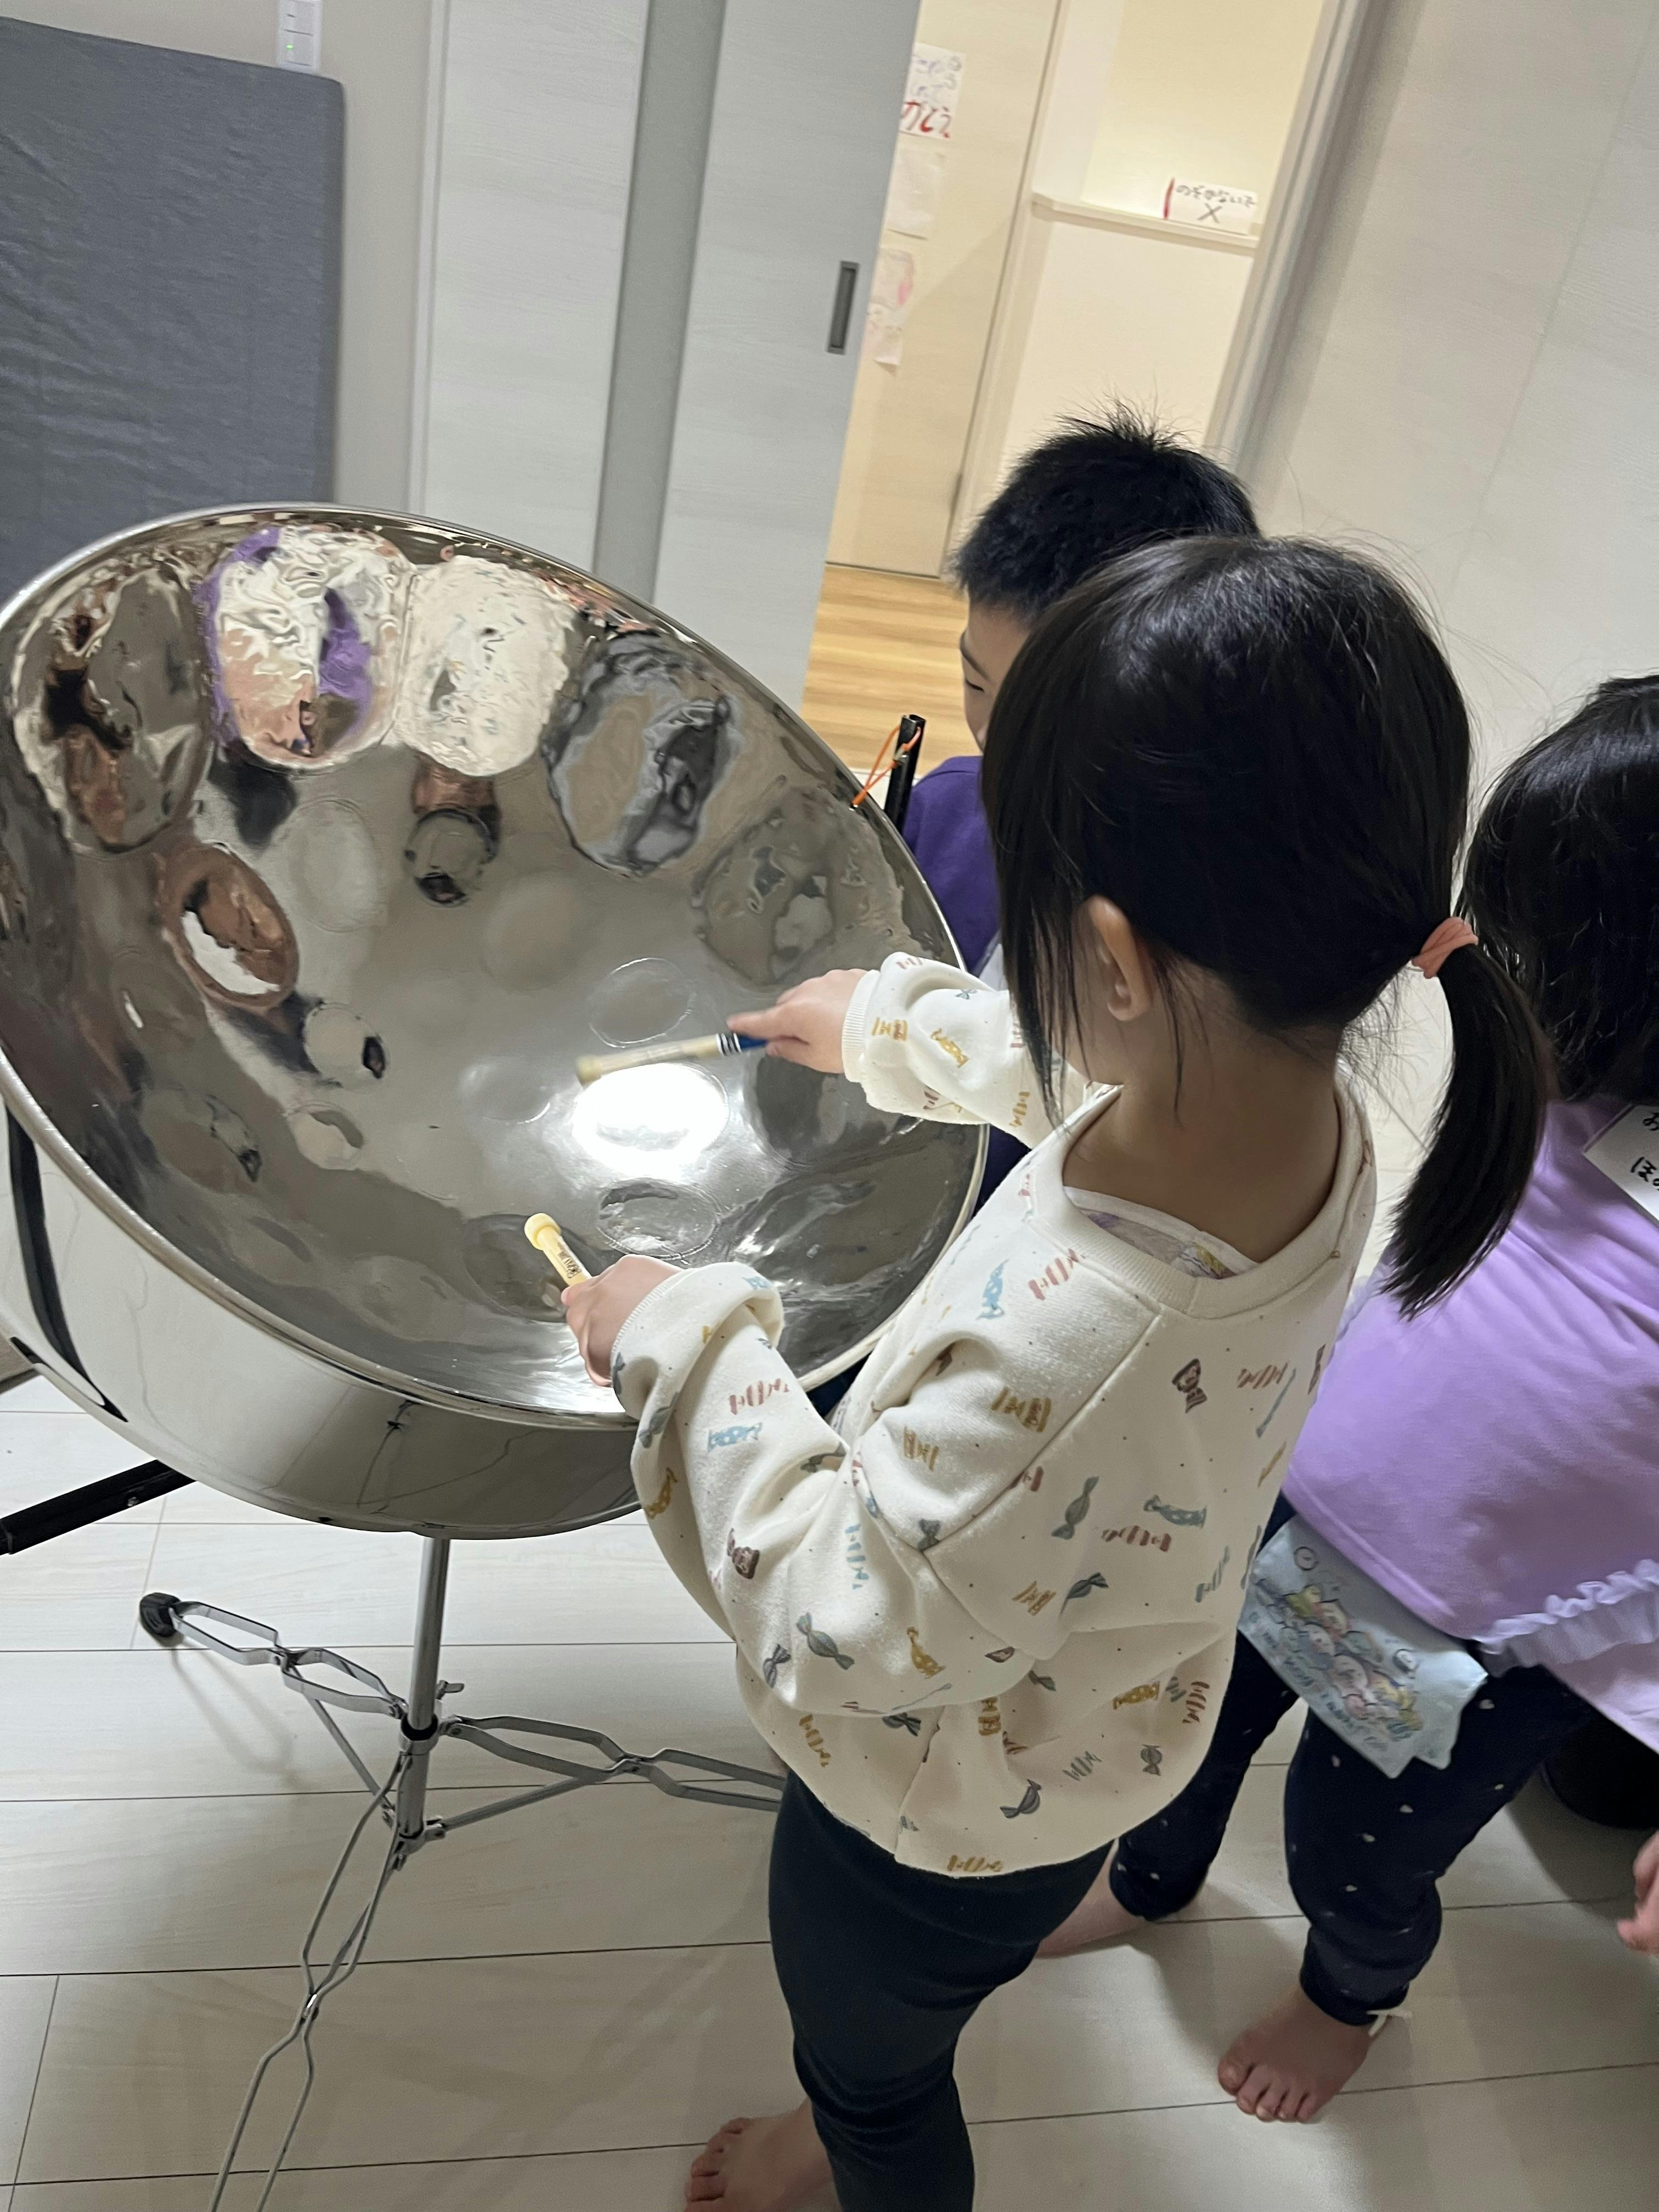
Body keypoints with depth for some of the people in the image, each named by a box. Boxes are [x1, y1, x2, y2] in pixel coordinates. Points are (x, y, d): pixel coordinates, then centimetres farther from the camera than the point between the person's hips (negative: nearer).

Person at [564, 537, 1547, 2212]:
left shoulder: (1058, 1339, -48)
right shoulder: (1303, 1108, -22)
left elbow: (840, 1641, -32)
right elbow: (1080, 1074, 2)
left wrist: (687, 1346, -23)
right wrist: (893, 1024, 15)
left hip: (941, 1826, -7)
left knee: (873, 2077, 30)